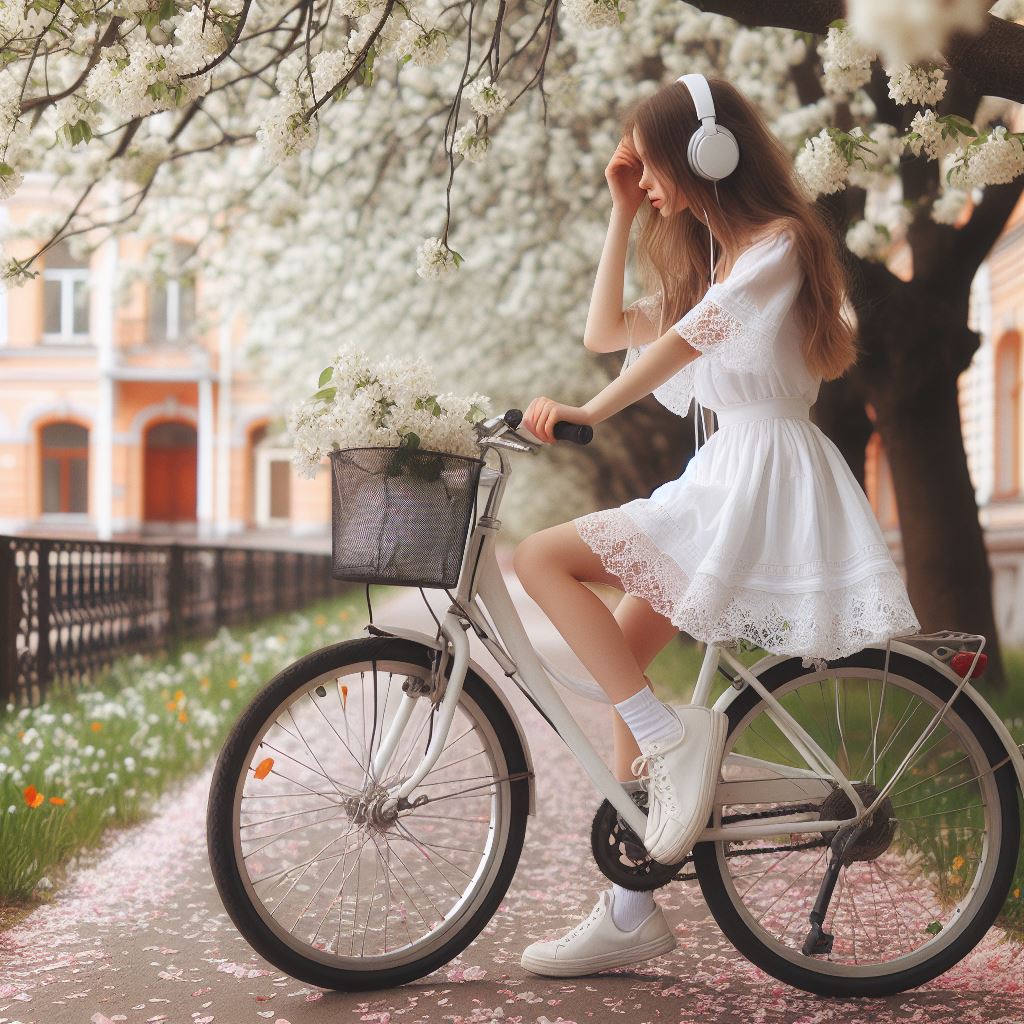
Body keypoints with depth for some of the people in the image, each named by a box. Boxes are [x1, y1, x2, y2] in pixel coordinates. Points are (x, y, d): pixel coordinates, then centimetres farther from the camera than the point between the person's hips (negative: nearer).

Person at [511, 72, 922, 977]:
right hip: (722, 479, 10)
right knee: (618, 657, 4)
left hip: (765, 484, -10)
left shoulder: (780, 242, -7)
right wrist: (623, 216, 18)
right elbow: (605, 332, 21)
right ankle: (633, 911, 8)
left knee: (542, 557, -18)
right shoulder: (710, 264, 22)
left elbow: (686, 338, -20)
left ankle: (672, 734, -16)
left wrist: (592, 411, -27)